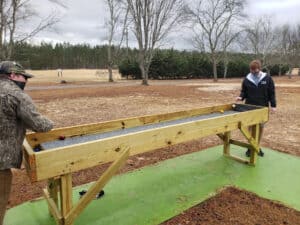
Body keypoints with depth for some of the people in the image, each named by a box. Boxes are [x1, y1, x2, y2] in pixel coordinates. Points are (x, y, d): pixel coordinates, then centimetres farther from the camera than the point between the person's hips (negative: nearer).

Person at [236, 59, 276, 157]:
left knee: (261, 127, 8)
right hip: (250, 107, 0)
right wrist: (241, 97, -12)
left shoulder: (267, 78, -2)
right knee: (250, 127, 2)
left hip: (263, 107, 0)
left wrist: (273, 105, -2)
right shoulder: (247, 80, -1)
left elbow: (271, 93, 1)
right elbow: (244, 92, 9)